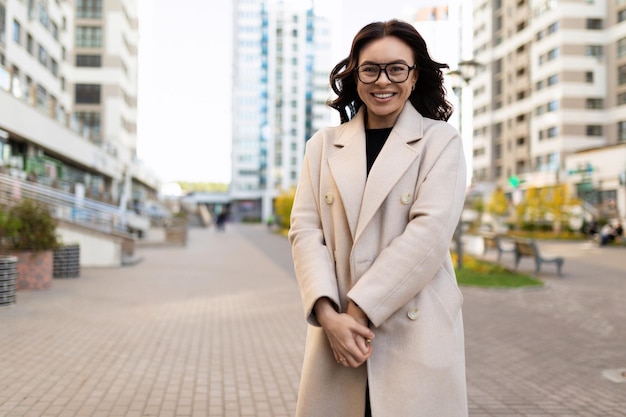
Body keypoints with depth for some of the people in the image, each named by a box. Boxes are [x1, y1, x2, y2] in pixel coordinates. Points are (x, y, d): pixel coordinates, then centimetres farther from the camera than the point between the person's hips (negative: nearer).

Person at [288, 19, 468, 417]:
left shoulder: (440, 141, 1)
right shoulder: (324, 145, 9)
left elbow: (431, 230, -11)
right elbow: (305, 230, 2)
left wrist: (360, 309, -15)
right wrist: (329, 314, -13)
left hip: (417, 334, -2)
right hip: (337, 331, 3)